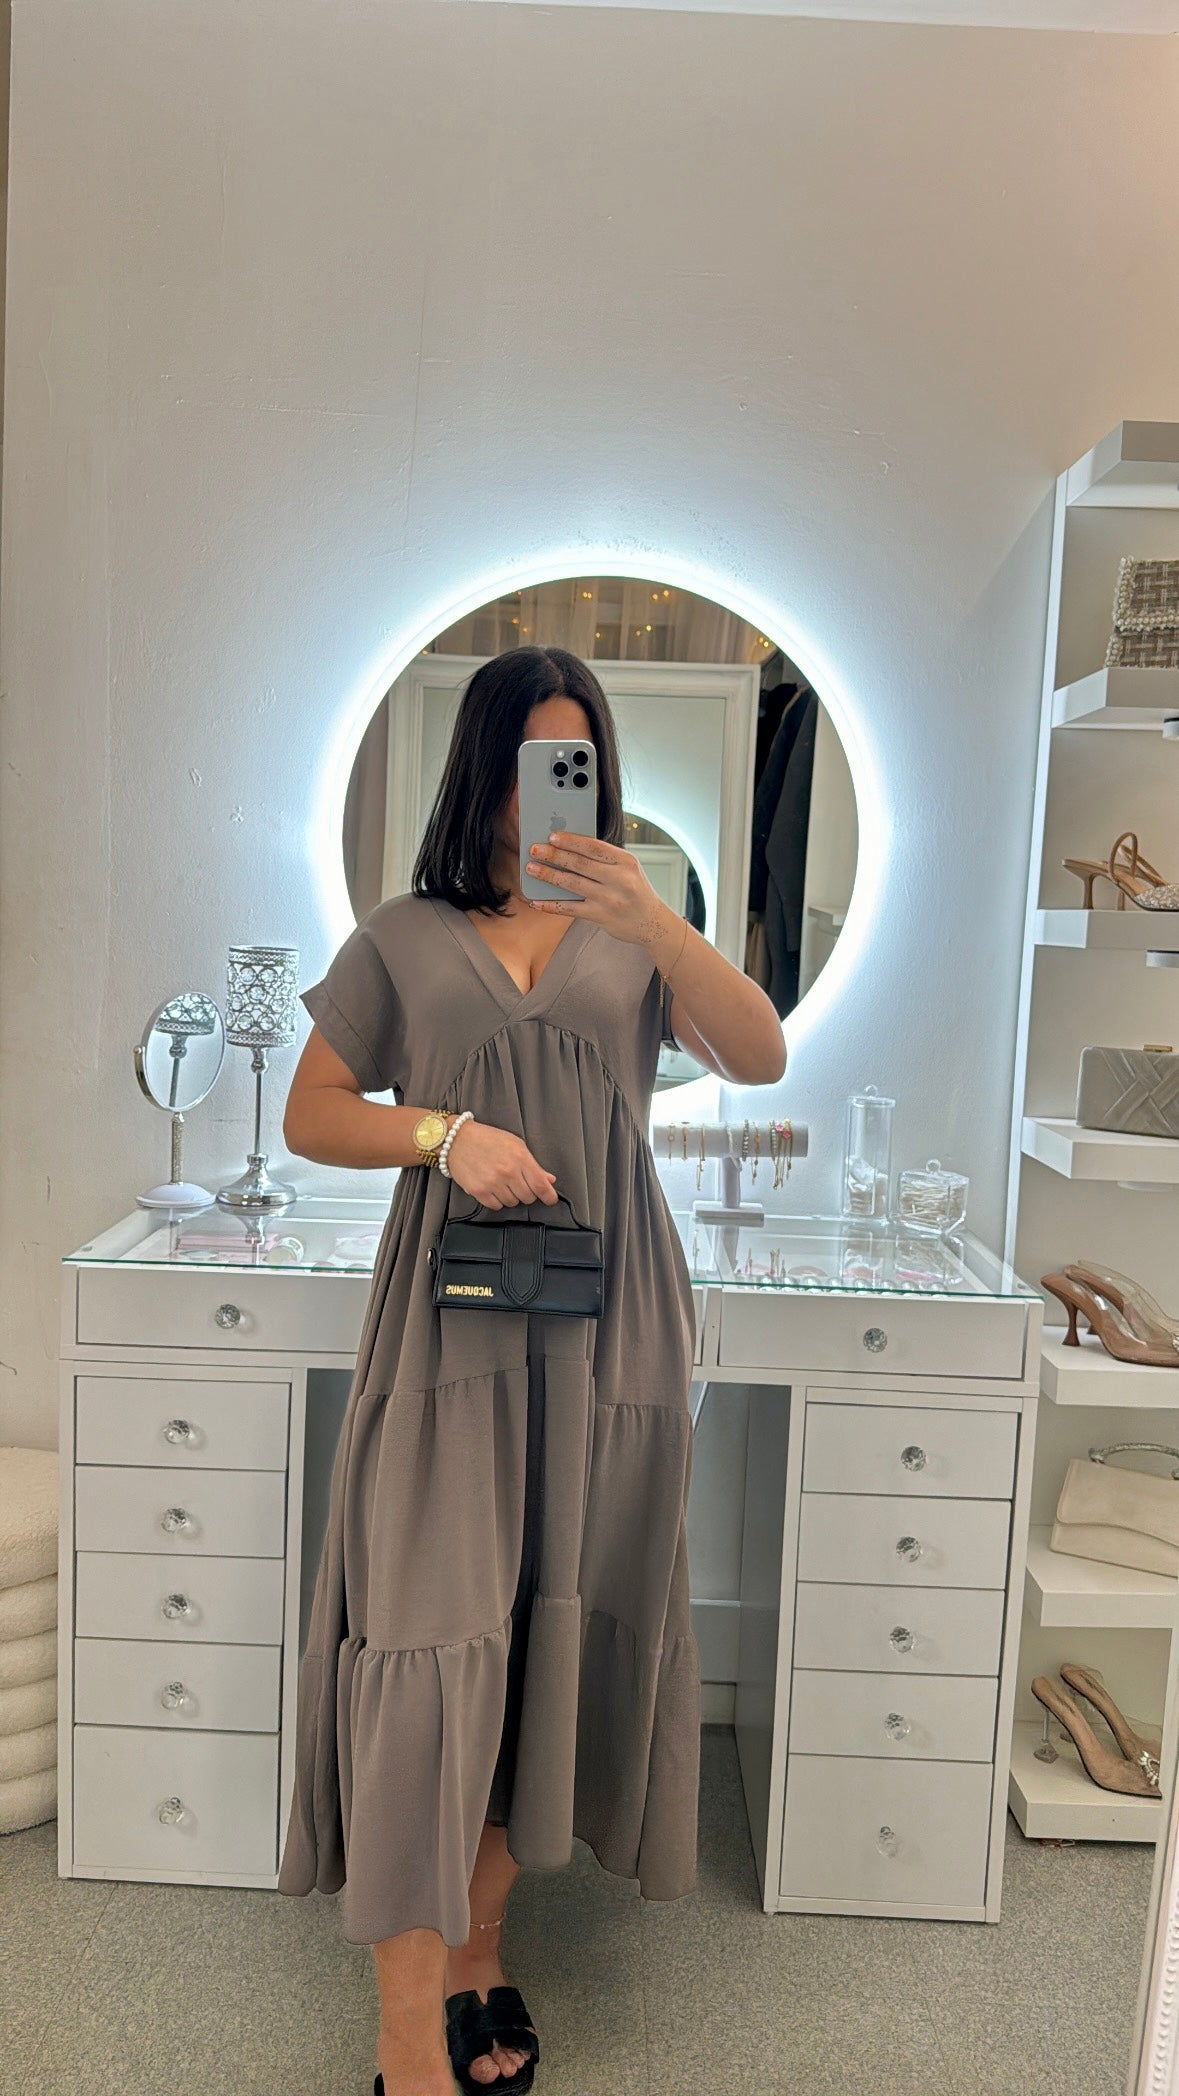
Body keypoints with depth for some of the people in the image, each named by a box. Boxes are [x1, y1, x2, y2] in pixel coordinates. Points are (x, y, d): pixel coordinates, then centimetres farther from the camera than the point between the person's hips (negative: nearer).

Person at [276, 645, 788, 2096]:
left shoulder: (632, 935, 10)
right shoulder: (404, 936, 7)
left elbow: (763, 1059, -6)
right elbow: (311, 1116, 5)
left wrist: (650, 912, -20)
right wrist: (446, 1132, -13)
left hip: (606, 1323, 2)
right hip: (450, 1318, -1)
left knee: (559, 1634, 9)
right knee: (432, 1636, -6)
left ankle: (477, 1949, 30)